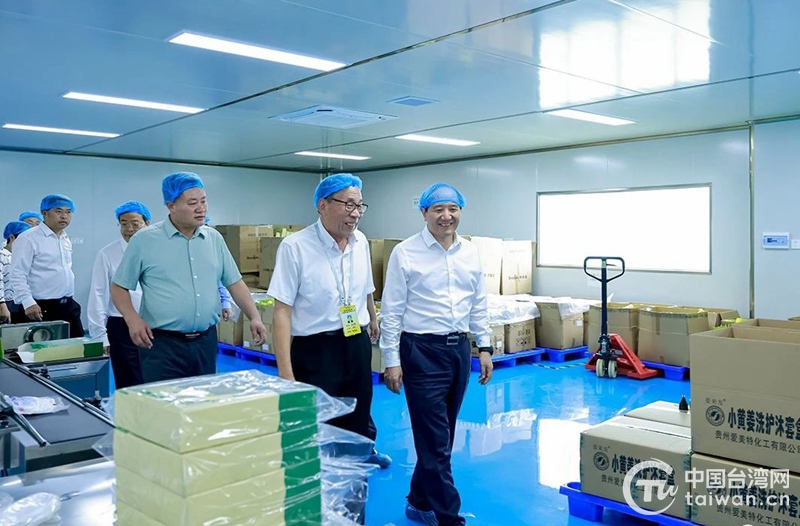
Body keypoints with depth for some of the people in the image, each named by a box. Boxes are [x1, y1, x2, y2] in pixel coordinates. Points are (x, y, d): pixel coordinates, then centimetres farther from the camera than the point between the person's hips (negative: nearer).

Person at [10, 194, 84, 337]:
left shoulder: (66, 240, 15)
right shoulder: (28, 238, -9)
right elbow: (17, 275, -14)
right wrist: (28, 302, -22)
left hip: (69, 306, 7)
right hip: (43, 309, -7)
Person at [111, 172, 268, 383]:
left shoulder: (214, 238, 7)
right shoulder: (145, 240, -5)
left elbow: (235, 282, 10)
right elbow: (118, 288, 1)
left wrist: (254, 317, -2)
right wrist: (132, 319, -16)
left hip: (206, 342, 4)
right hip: (162, 344, -4)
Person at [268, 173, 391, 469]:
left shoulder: (361, 242, 1)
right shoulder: (295, 247, -17)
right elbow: (282, 311, -19)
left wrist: (373, 320, 34)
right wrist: (285, 371, -22)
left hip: (358, 344, 6)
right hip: (315, 349, -6)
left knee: (359, 412, 24)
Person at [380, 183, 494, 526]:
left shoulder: (470, 253, 7)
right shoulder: (405, 253, -8)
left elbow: (478, 306, 14)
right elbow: (391, 311, -7)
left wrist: (484, 348, 10)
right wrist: (391, 361, -9)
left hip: (460, 348, 6)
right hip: (422, 351, -6)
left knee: (441, 437, 15)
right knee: (435, 440, -1)